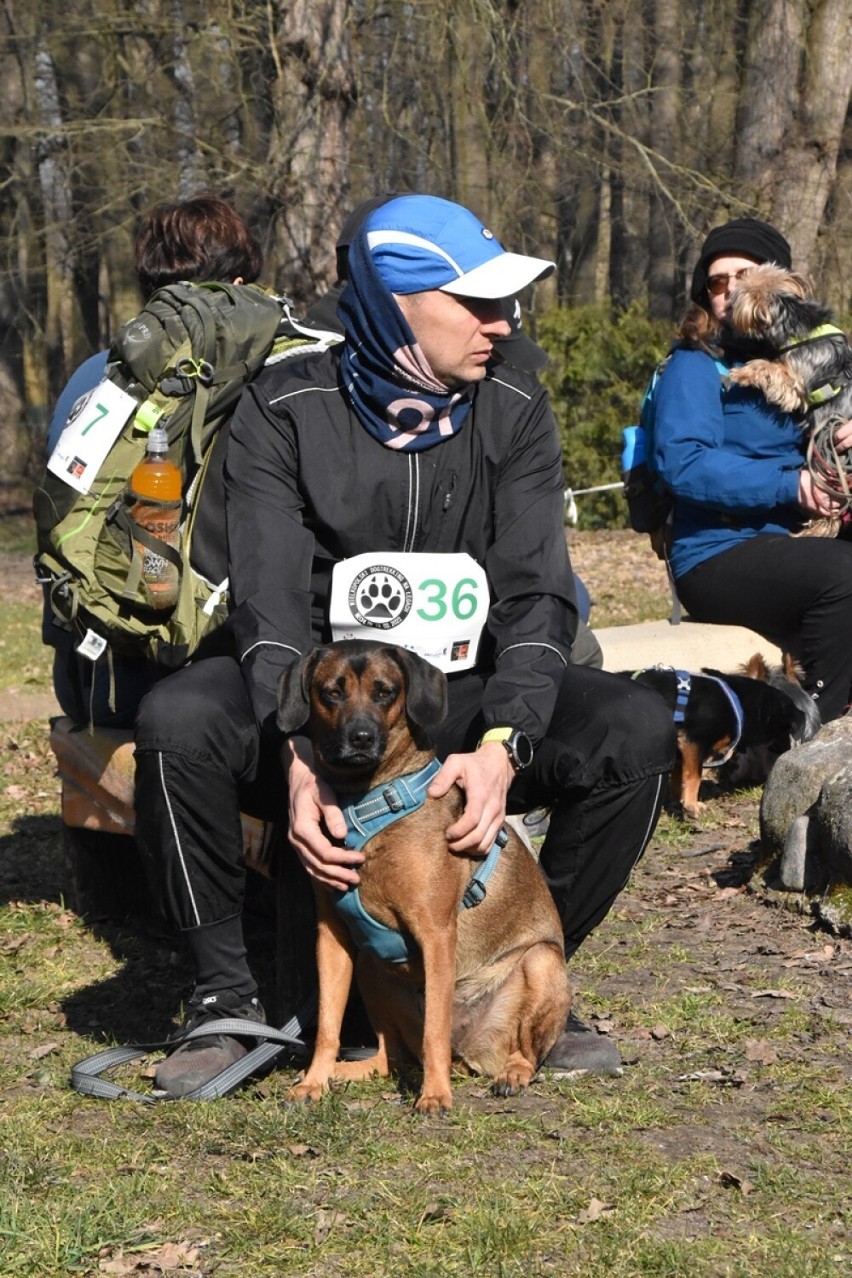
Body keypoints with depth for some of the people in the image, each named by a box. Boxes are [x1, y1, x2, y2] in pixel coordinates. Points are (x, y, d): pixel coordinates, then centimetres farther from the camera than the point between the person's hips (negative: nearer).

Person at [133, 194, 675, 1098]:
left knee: (637, 730, -25)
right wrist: (299, 760, -36)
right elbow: (271, 604, -18)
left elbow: (536, 596, -12)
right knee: (175, 719, -33)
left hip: (464, 694, 2)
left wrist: (501, 747, -32)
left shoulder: (512, 413, -2)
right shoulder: (283, 411, -8)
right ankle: (226, 998, -13)